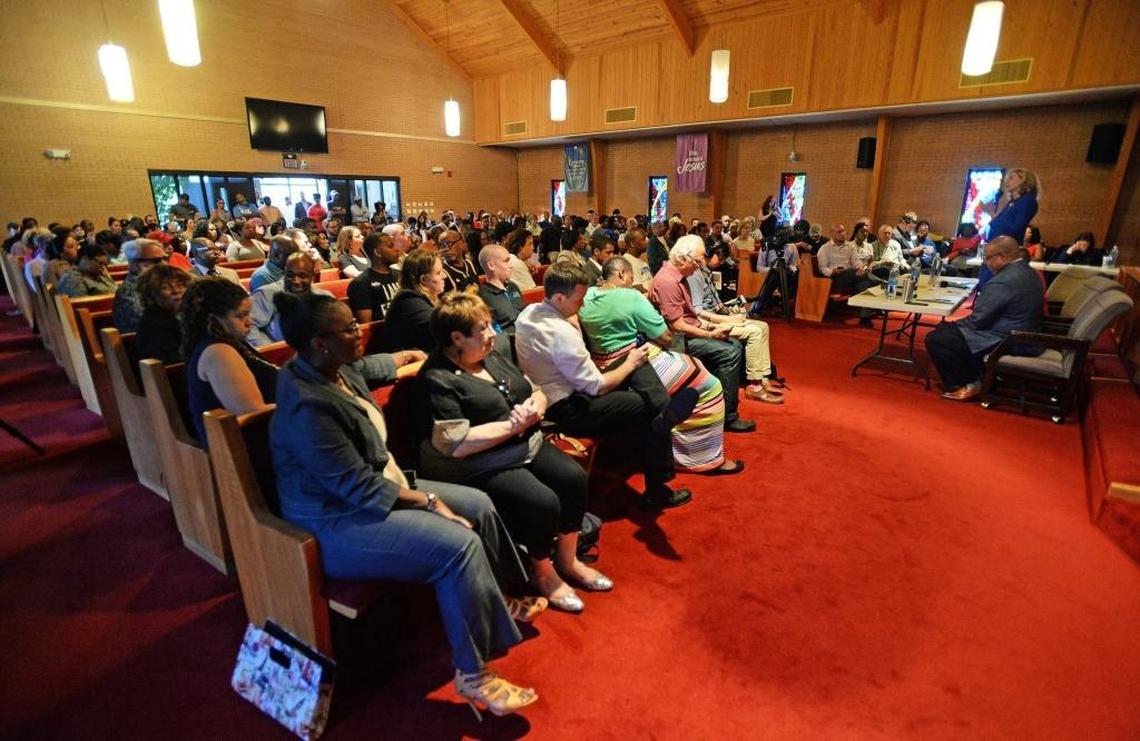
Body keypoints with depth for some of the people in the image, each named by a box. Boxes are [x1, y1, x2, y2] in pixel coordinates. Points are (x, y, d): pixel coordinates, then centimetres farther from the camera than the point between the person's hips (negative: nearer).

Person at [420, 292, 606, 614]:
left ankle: (567, 560, 12)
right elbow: (456, 444, -25)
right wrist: (513, 424, -19)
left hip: (527, 445, 8)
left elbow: (537, 391, 15)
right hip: (483, 467, -8)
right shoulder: (438, 380, -15)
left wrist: (535, 406, -10)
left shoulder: (491, 358, 10)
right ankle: (543, 573, 7)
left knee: (573, 477, -11)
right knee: (542, 502, -24)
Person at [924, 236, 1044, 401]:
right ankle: (977, 378, 19)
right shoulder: (1027, 271, 7)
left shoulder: (1002, 281, -25)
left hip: (1005, 342, -10)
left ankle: (964, 386, 3)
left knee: (935, 339, -10)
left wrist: (954, 324, -2)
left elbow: (978, 320, -21)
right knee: (946, 329, 20)